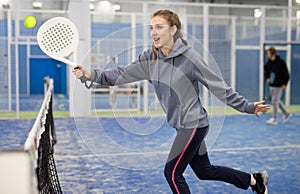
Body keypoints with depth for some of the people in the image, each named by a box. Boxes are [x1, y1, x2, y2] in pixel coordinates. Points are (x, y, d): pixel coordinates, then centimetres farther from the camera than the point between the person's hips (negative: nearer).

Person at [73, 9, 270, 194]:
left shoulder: (189, 57, -19)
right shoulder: (150, 58, -1)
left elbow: (219, 86, -14)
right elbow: (121, 74, -3)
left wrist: (248, 106, -12)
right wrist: (91, 74, -15)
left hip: (193, 124, -7)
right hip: (183, 125, 8)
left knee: (172, 172, -4)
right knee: (205, 171, 20)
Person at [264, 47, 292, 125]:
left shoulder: (281, 62, -16)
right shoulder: (269, 62, 3)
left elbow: (286, 74, -13)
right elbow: (266, 70, 22)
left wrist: (284, 84, -15)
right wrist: (267, 78, 7)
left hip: (279, 86, -7)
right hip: (271, 85, 7)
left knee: (275, 101, -6)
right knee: (277, 101, 15)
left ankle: (274, 119, 2)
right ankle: (286, 114, 32)